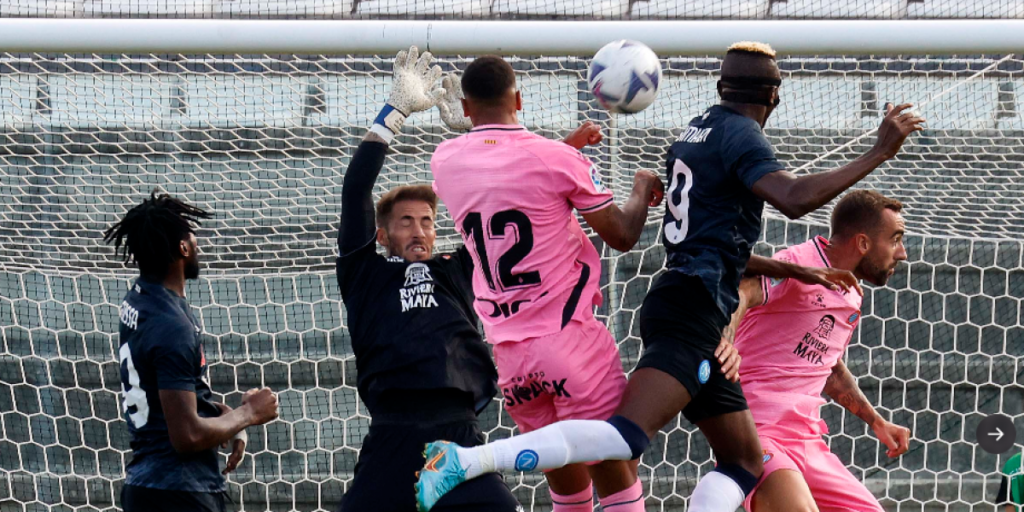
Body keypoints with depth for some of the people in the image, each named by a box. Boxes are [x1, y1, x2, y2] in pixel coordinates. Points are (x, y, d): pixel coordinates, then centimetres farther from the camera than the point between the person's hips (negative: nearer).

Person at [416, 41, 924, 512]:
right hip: (693, 310, -10)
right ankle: (464, 460, -39)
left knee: (744, 463, 12)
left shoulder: (696, 130, 21)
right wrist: (878, 154, -19)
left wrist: (787, 270, 37)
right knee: (628, 435, -27)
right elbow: (794, 199, -24)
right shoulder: (742, 137, -5)